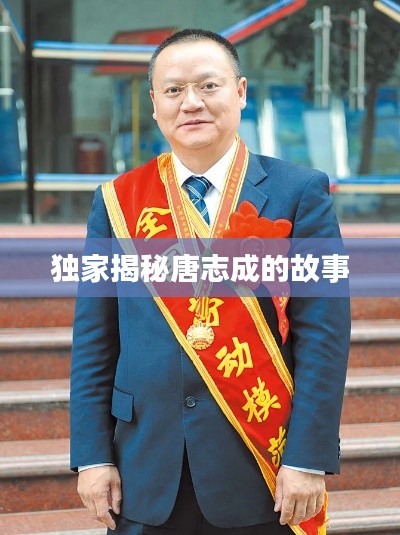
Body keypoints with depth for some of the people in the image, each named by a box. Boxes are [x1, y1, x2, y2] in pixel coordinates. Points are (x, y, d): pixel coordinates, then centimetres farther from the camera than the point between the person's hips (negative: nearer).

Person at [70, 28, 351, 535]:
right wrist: (93, 455, 0)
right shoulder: (118, 201, 5)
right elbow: (94, 340, 5)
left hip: (261, 469, -2)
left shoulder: (298, 192, -1)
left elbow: (323, 330, -6)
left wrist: (308, 457, -11)